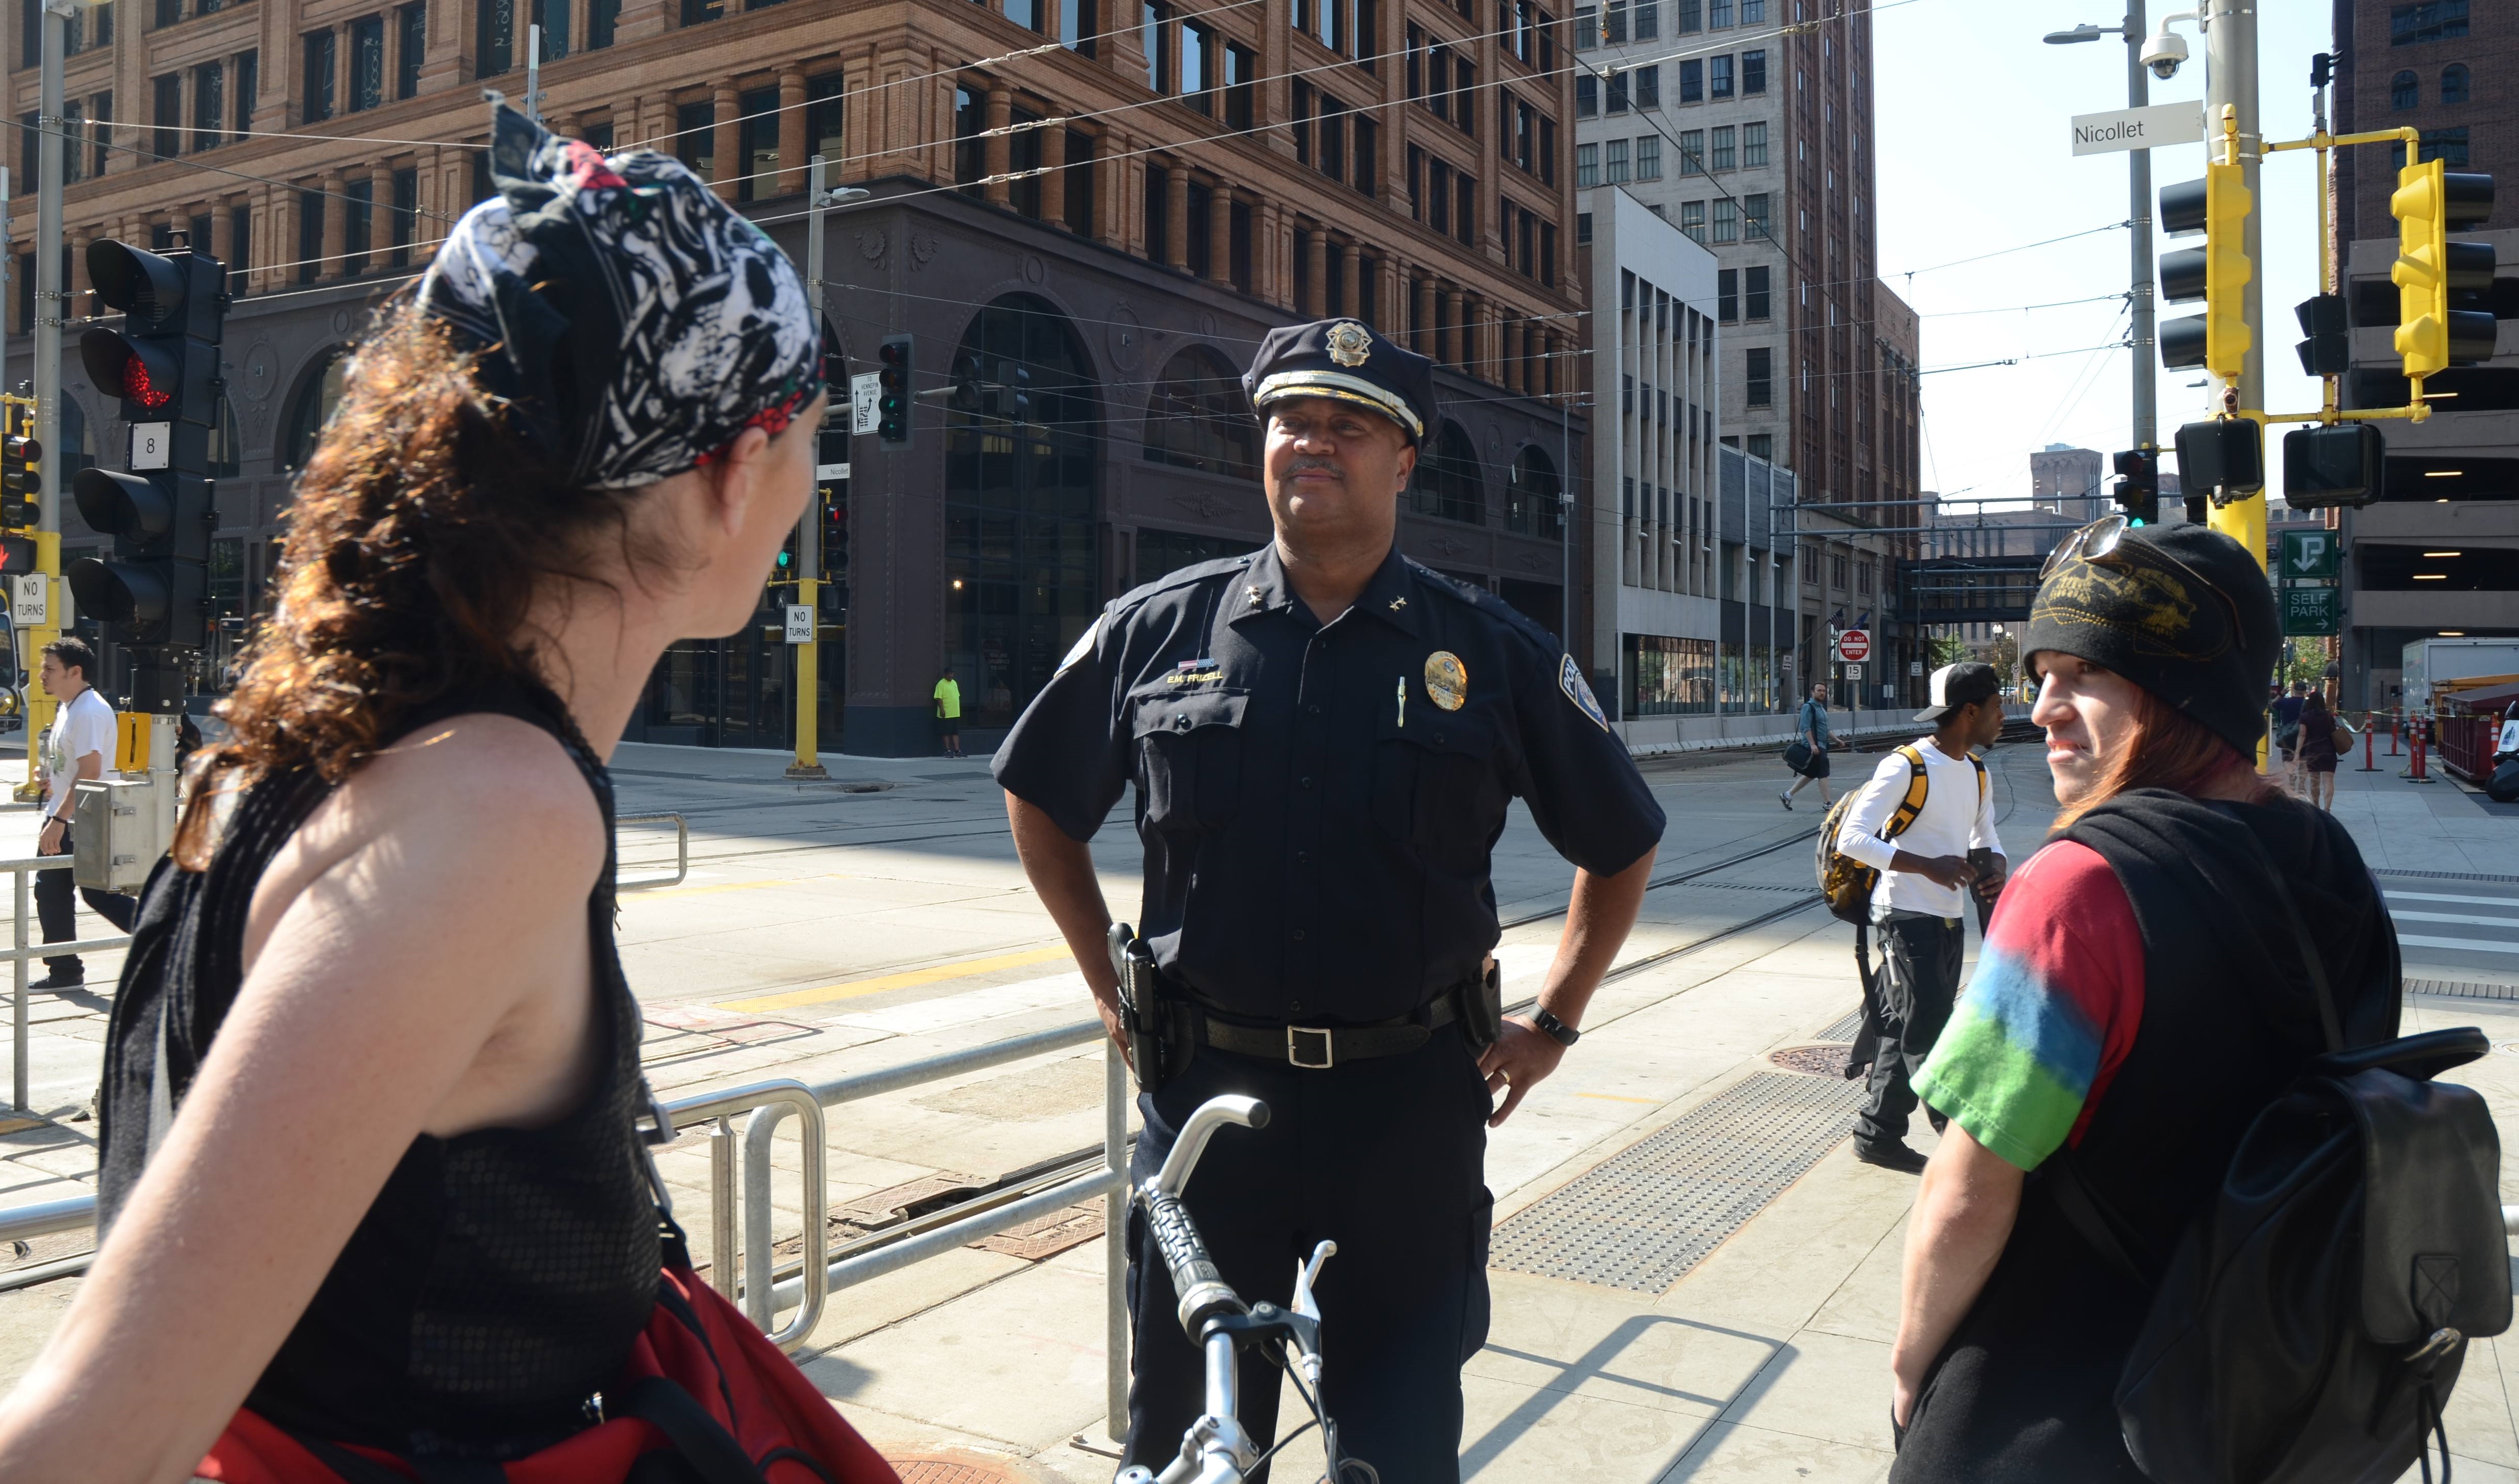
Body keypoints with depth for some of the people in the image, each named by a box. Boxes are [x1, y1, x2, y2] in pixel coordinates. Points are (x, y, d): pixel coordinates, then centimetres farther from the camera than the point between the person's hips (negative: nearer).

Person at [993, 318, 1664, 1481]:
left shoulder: (1496, 655, -1)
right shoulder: (1157, 630, 1)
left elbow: (1620, 844, 12)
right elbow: (1039, 800, 15)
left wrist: (1553, 1021, 9)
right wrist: (1108, 981, 11)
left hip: (1411, 1108, -1)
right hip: (1205, 1090, 1)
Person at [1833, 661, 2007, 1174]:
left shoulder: (1976, 772, 11)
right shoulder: (1907, 766, -15)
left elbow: (1986, 838, 23)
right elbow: (1851, 838, -20)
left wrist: (1993, 868, -1)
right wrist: (1929, 866, -27)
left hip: (1949, 921, 8)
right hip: (1907, 919, -8)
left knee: (1903, 1032, 12)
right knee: (1926, 1035, -6)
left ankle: (1878, 1136, 21)